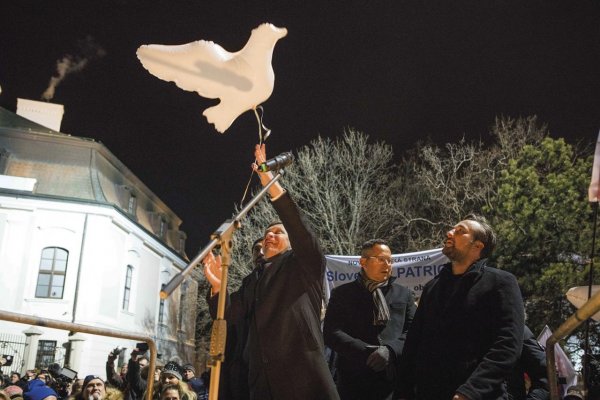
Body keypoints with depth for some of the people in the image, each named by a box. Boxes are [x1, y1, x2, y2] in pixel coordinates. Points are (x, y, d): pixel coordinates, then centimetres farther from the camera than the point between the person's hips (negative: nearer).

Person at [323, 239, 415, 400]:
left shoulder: (403, 294, 14)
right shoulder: (342, 294, 6)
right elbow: (331, 332, -4)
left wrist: (391, 350, -14)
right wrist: (367, 352, -15)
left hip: (395, 377, 2)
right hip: (354, 379, -2)